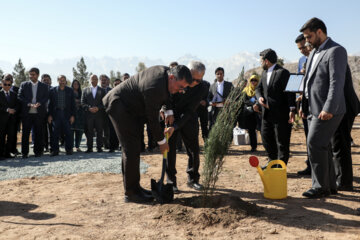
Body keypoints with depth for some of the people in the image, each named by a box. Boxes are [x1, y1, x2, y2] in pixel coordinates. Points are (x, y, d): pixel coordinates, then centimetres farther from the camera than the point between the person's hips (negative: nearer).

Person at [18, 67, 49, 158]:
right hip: (27, 113, 0)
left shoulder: (44, 86, 11)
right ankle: (24, 152, 8)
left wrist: (39, 103, -17)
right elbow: (19, 97, 3)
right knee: (25, 132, 1)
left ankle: (38, 151, 12)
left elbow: (46, 98, 2)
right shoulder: (24, 85, 11)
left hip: (39, 113, 0)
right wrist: (29, 104, -12)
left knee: (38, 133, 2)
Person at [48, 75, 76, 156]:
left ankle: (69, 149, 9)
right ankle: (55, 150, 7)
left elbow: (73, 104, 6)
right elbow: (50, 104, 7)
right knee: (55, 133, 0)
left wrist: (72, 115, -1)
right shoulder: (53, 90, 8)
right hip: (56, 114, 0)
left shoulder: (70, 90, 8)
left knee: (68, 132, -1)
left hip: (66, 114, 0)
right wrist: (50, 115, 0)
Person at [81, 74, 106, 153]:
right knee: (89, 132, -1)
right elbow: (82, 102, 7)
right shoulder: (85, 90, 14)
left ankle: (99, 147, 6)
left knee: (99, 132, 0)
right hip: (89, 114, 0)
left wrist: (98, 108, -10)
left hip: (99, 115, 0)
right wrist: (89, 108, -9)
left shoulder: (102, 90, 12)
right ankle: (89, 148, 5)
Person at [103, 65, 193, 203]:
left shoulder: (166, 71, -5)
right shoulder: (154, 87, -32)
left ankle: (133, 187, 20)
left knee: (133, 148, 12)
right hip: (118, 105, -10)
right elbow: (152, 118, -23)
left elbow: (165, 95, 17)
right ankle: (130, 193, -3)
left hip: (128, 107, 10)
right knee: (131, 149, -11)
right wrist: (161, 141, -12)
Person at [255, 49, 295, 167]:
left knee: (282, 142, 1)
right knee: (266, 138, 16)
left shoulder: (283, 72, -12)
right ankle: (272, 161, 32)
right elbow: (259, 88, 17)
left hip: (280, 114, -8)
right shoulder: (264, 73, 13)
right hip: (267, 113, 8)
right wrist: (259, 98, -6)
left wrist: (292, 109, -22)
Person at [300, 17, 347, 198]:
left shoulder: (336, 51, -10)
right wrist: (303, 105, 17)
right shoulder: (314, 53, 19)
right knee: (321, 147, 13)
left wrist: (329, 109, -25)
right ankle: (330, 186, 24)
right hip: (314, 109, 9)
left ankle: (321, 187, 1)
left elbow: (337, 82, -19)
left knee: (314, 145, -11)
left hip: (327, 111, -9)